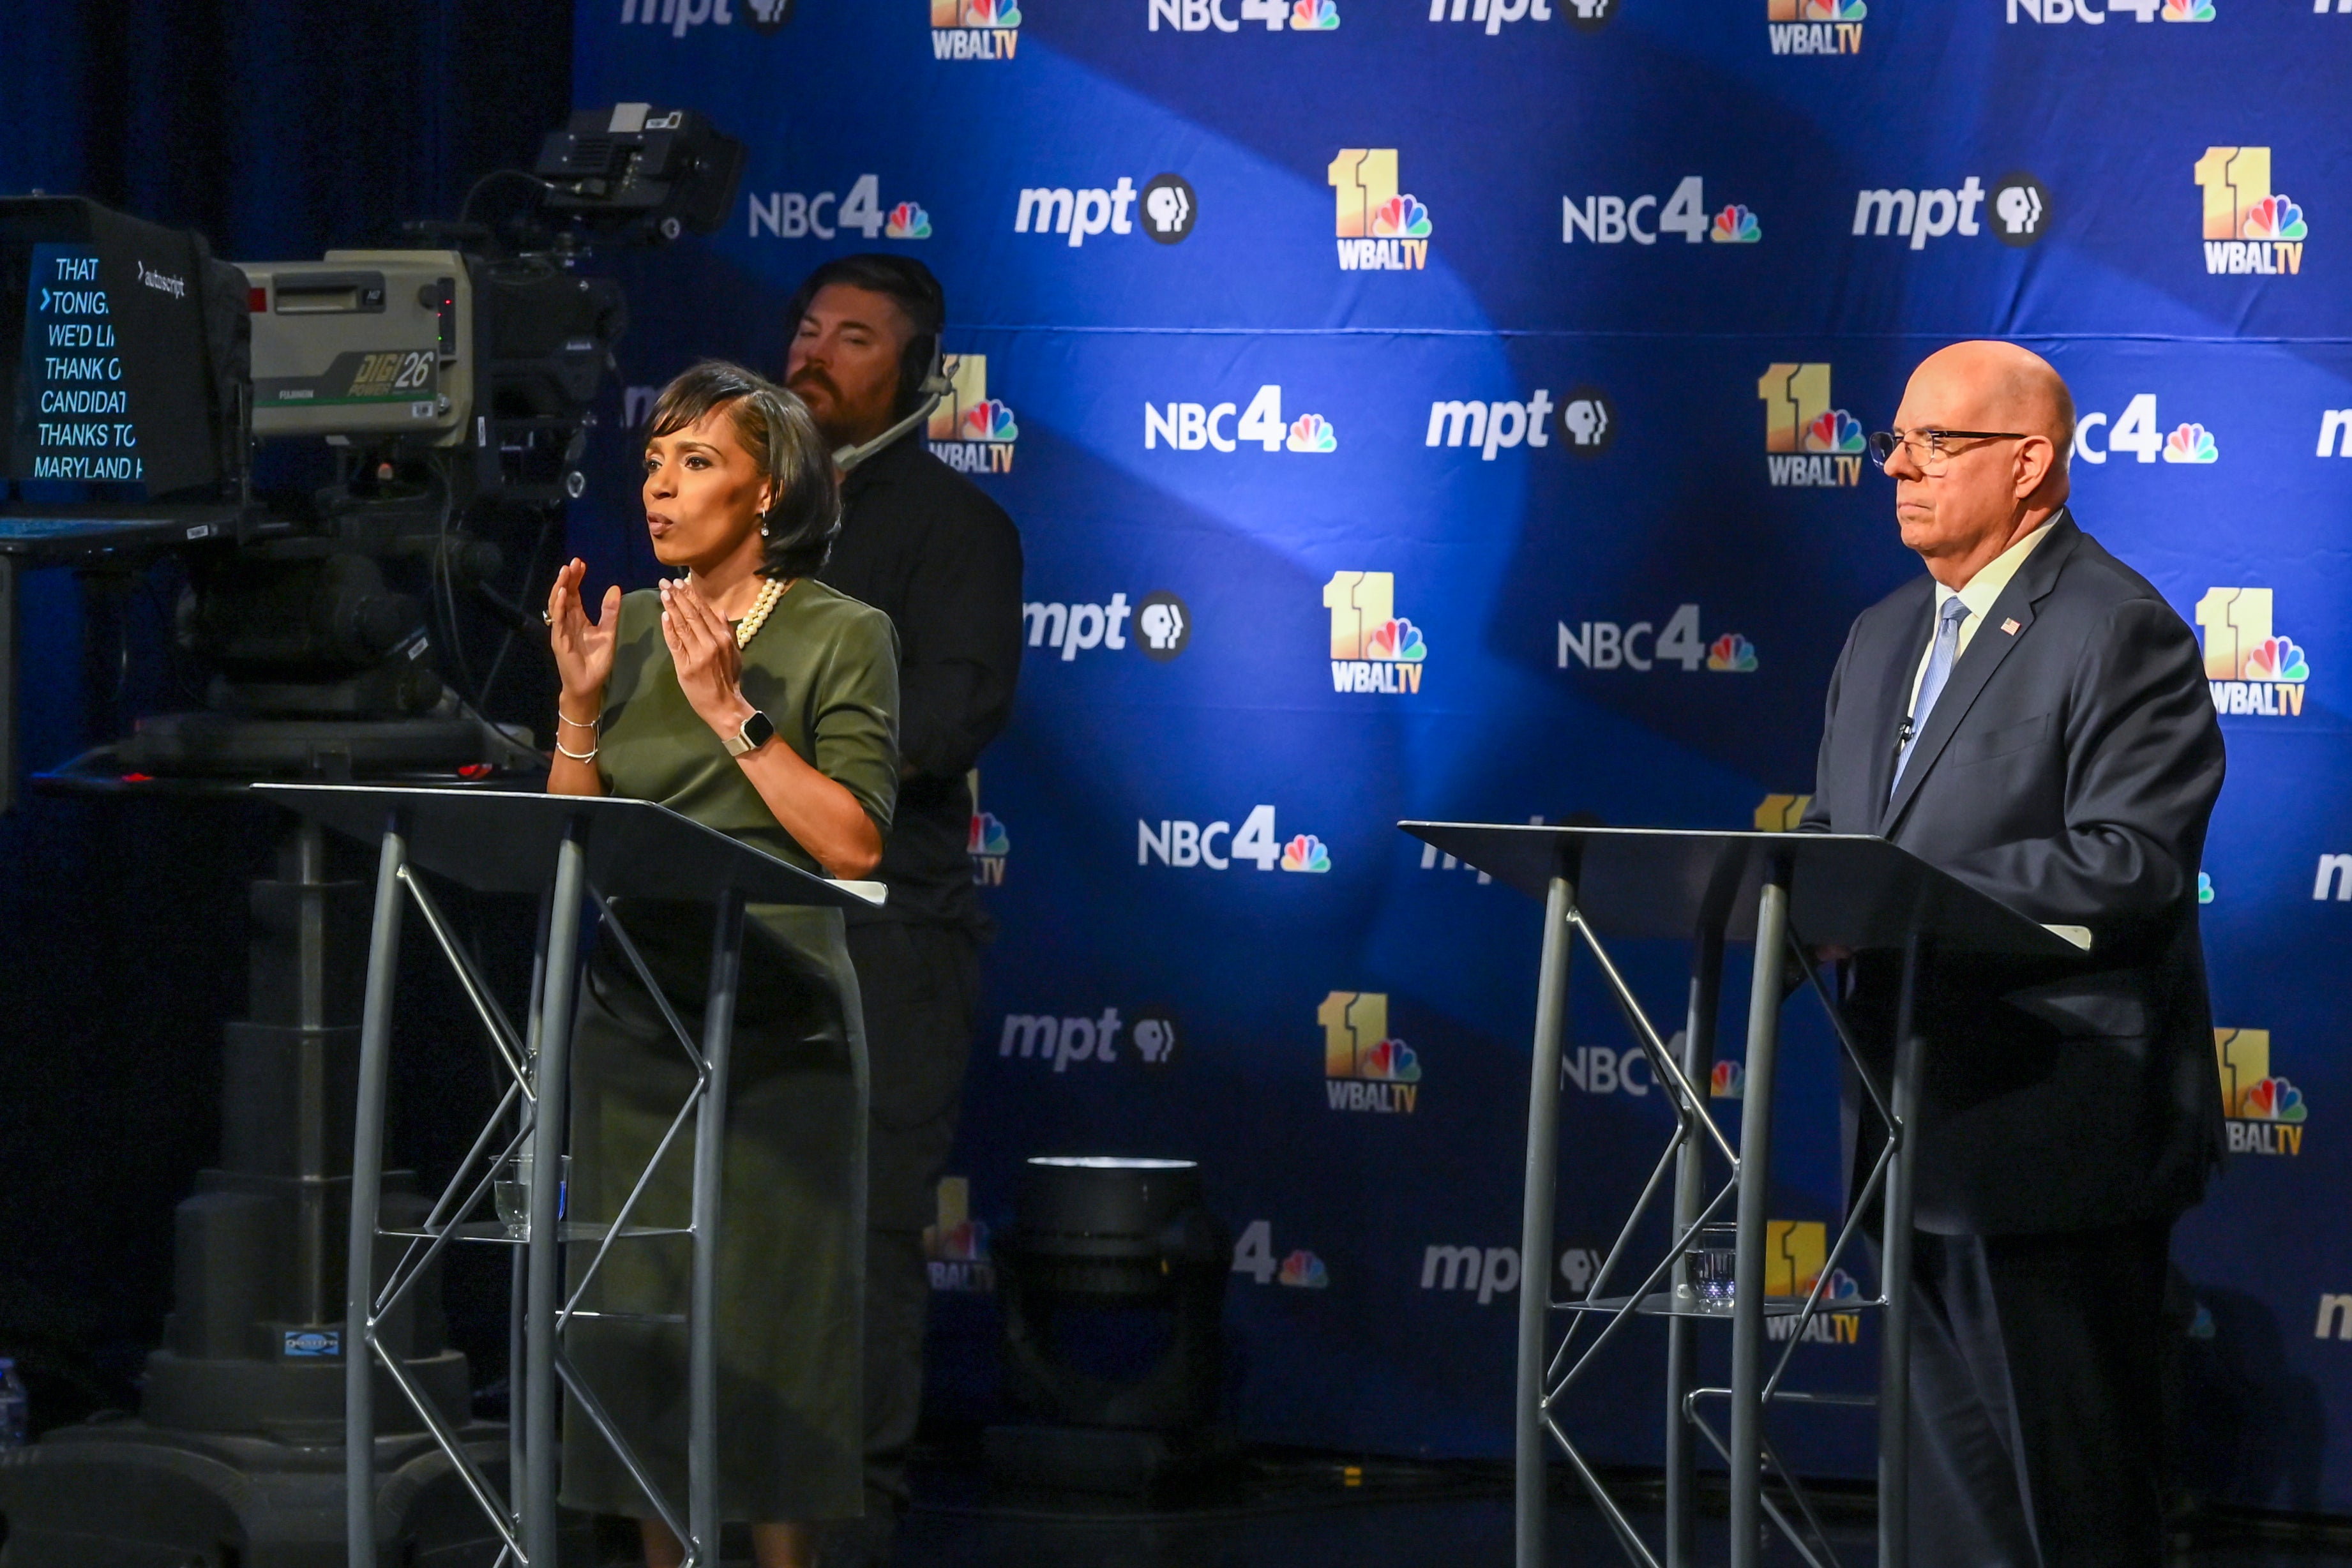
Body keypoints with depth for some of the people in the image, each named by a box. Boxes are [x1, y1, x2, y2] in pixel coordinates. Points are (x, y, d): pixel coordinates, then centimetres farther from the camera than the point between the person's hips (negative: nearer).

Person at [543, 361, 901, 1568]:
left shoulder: (842, 636, -3)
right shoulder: (634, 629, 11)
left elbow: (855, 844, -12)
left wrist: (730, 710, -15)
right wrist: (581, 702, -4)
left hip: (773, 1026, -5)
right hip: (633, 1016, 5)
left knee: (763, 1331, -3)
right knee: (640, 1323, 5)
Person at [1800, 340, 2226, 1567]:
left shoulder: (2120, 631, -10)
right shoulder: (1882, 639, 18)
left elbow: (2131, 864, -20)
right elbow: (1837, 834, 23)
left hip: (2055, 1131, -9)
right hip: (1923, 1132, 9)